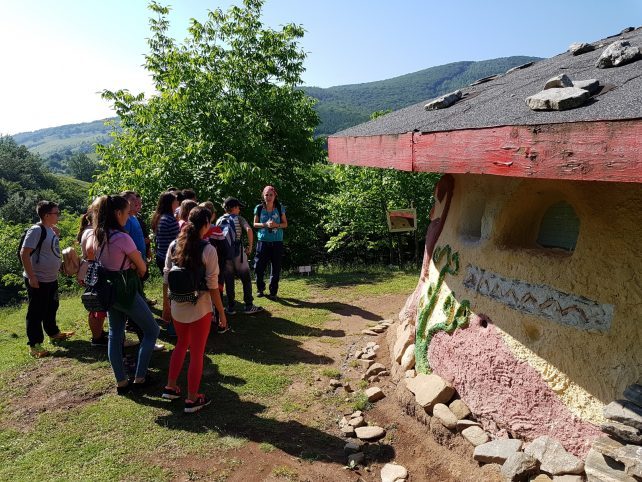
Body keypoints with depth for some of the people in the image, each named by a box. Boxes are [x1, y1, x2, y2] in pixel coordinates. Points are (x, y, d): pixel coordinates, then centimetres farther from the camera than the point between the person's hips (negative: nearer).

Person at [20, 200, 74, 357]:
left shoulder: (51, 230, 7)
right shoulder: (36, 230, -19)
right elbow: (24, 253, -22)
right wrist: (31, 277, -22)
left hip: (51, 279, 9)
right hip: (38, 281, -9)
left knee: (51, 308, 23)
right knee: (36, 313, 2)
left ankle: (53, 333, 41)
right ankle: (34, 345, 12)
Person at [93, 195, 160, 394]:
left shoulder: (97, 236, 2)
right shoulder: (122, 238, -22)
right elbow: (142, 267, -12)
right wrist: (138, 273, 10)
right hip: (125, 291, -8)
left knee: (115, 334, 15)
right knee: (152, 331, 8)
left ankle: (121, 382, 22)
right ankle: (139, 378, 11)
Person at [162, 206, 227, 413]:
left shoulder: (174, 246, -2)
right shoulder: (208, 250, -16)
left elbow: (167, 277, 4)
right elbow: (213, 286, -14)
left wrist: (169, 304, 17)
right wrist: (221, 312, -5)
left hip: (177, 306, 5)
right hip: (199, 308, -5)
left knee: (181, 345, 27)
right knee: (197, 353, 9)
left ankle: (171, 387, 38)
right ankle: (192, 400, 21)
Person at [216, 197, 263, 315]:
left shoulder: (219, 220, 11)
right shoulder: (239, 218, 2)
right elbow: (249, 230, -15)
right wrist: (250, 246, -7)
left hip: (224, 254, 3)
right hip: (238, 253, -3)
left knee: (229, 281, 11)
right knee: (246, 279, 8)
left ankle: (231, 307, 15)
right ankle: (249, 306, 10)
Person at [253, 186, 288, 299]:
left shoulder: (280, 208, 1)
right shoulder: (259, 208, 1)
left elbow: (285, 224, 6)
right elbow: (255, 224, 5)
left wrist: (277, 225, -15)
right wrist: (265, 224, -13)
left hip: (277, 242, 0)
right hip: (263, 241, 0)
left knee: (276, 268, 2)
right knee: (259, 267, -1)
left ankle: (273, 292, 14)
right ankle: (260, 289, 21)